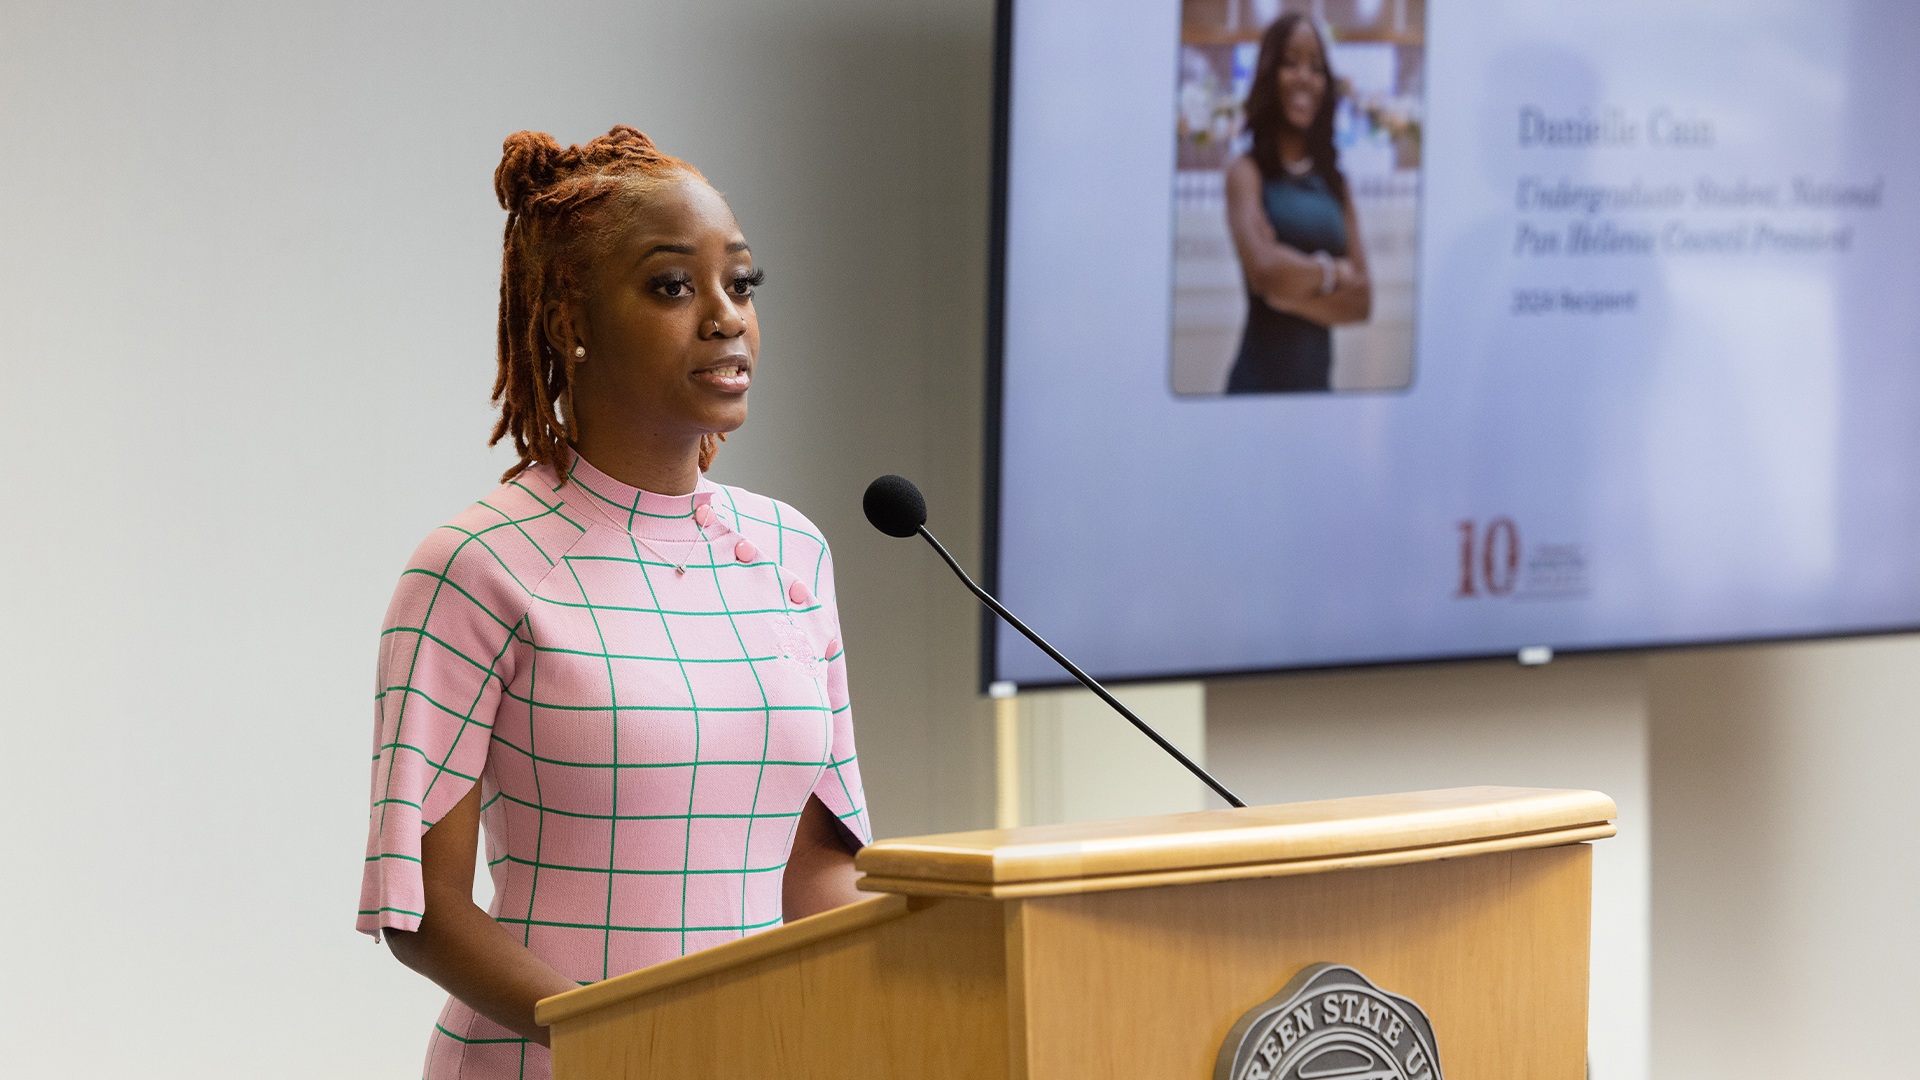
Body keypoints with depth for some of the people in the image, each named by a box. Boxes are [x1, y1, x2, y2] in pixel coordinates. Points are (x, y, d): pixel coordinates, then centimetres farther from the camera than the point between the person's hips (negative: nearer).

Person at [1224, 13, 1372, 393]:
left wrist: (1297, 291, -12)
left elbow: (1361, 300, 4)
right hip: (1261, 379, -5)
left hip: (1318, 377, 5)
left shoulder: (1335, 183, 10)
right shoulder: (1247, 172, -5)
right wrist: (1331, 273, -4)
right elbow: (1263, 269, -20)